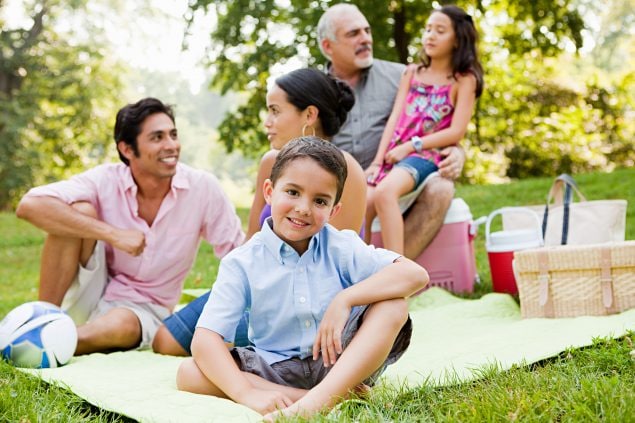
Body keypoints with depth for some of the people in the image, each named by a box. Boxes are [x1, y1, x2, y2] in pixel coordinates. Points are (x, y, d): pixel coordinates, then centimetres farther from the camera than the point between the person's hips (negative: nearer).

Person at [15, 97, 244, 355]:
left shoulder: (203, 188, -12)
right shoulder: (106, 181, -14)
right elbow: (29, 205, -27)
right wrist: (113, 234, -32)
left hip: (143, 309, 0)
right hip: (91, 294, 1)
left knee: (122, 326, -37)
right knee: (80, 211, -24)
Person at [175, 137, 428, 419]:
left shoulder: (341, 248, -4)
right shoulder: (243, 263, -7)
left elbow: (416, 274, -16)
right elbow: (205, 339, -16)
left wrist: (345, 299, -27)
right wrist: (247, 393, -32)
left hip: (345, 364, 0)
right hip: (277, 372, 1)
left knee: (393, 305, -23)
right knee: (188, 374, -23)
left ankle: (317, 400, -36)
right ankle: (337, 398, -27)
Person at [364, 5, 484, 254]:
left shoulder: (464, 80, 5)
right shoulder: (412, 73, 19)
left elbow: (456, 132, -5)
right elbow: (395, 117, 9)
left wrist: (411, 146, -11)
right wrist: (378, 161, -3)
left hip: (427, 156, -5)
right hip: (395, 155, 5)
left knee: (385, 192, -35)